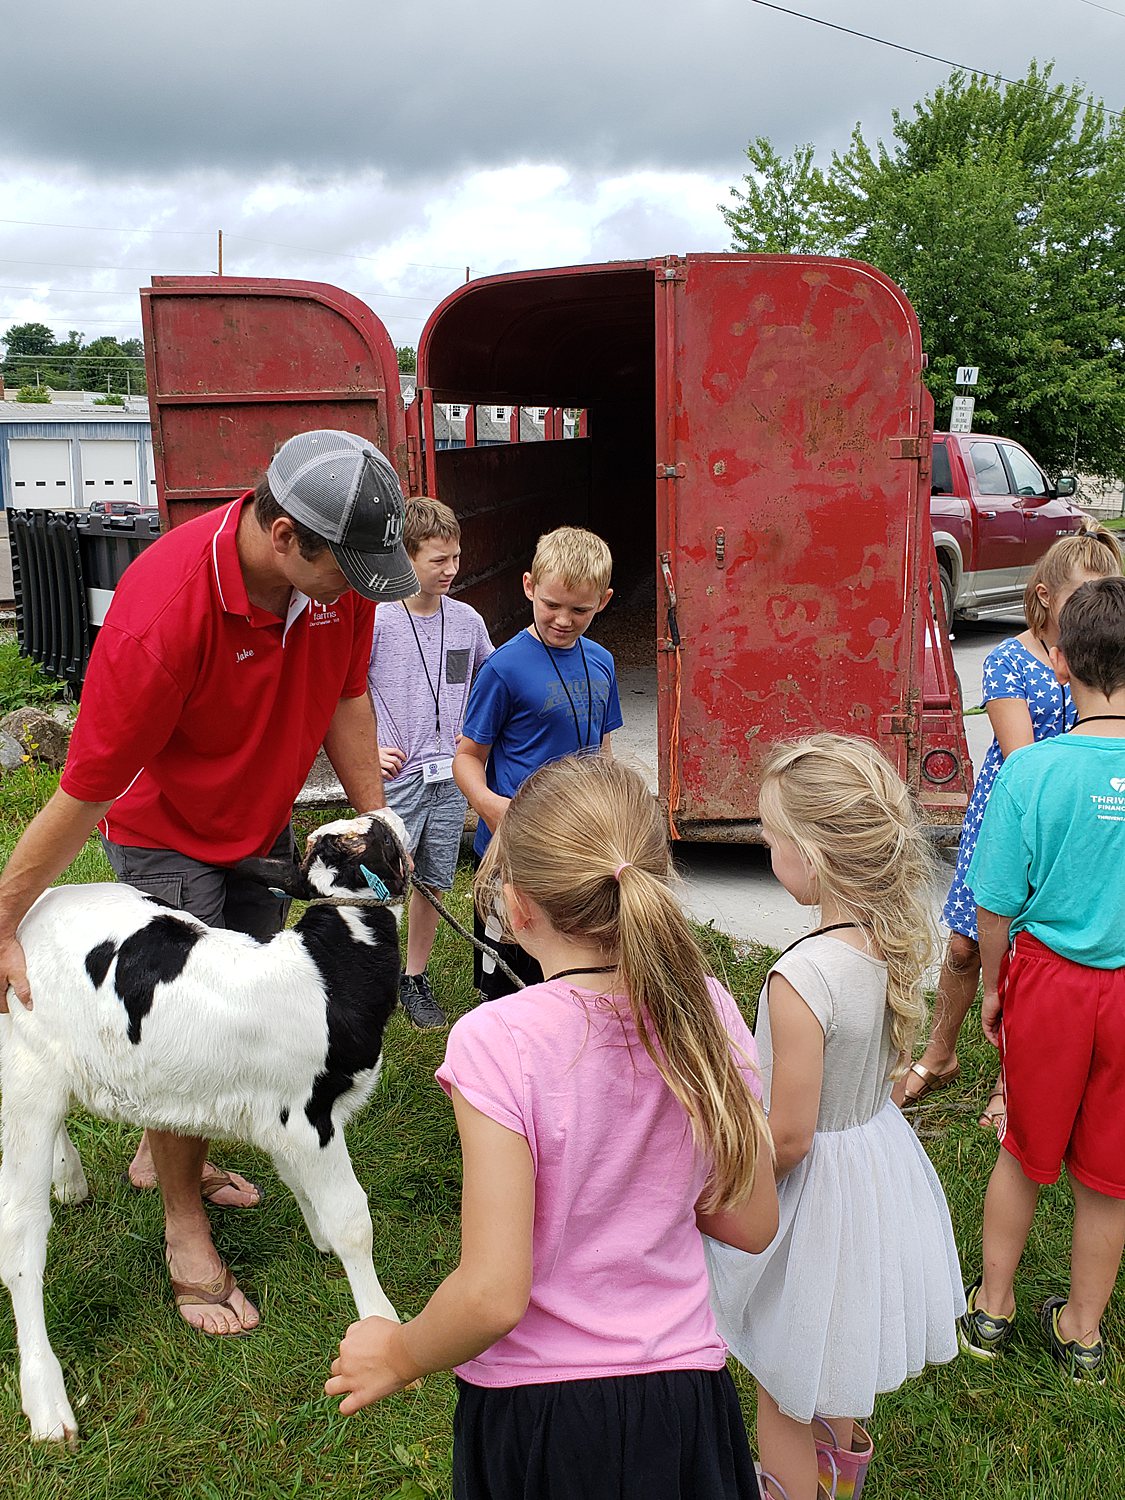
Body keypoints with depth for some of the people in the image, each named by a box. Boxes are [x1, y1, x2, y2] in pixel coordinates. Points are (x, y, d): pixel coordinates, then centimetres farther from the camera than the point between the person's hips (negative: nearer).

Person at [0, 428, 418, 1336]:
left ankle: (166, 1150, 41)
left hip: (265, 822, 6)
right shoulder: (163, 611, -37)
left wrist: (374, 818, 0)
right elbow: (86, 791, -30)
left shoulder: (340, 572, -19)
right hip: (167, 834, -6)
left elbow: (346, 697, -2)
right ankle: (185, 1227, 20)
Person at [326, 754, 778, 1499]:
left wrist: (398, 1355, -4)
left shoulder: (499, 1042, -24)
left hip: (537, 1409, -3)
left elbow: (494, 1295, -22)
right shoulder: (707, 1012, -11)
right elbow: (751, 1224, 0)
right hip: (683, 1397, 3)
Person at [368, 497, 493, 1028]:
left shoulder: (467, 620, 4)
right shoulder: (377, 620, -10)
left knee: (433, 884, 12)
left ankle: (415, 980, 28)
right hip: (397, 777, -4)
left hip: (450, 776, 5)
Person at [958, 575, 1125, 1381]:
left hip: (1051, 979, -1)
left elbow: (997, 904, -11)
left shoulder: (1033, 770, -18)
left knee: (1025, 1153, 19)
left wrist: (994, 984, 5)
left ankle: (992, 1308, 36)